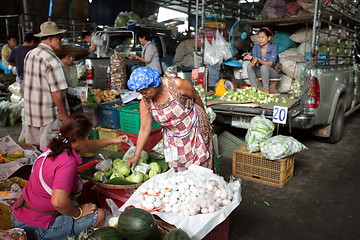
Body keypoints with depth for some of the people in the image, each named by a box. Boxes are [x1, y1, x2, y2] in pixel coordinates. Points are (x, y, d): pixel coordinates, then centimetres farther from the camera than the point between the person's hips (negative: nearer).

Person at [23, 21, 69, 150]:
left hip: (30, 110, 8)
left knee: (31, 146, 20)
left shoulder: (29, 54, 6)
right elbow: (56, 92, -22)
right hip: (48, 112, -8)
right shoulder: (51, 60, -20)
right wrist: (63, 113, -11)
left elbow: (27, 83, 14)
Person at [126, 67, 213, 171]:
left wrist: (203, 117, 8)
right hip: (173, 138, 3)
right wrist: (136, 156, -6)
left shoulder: (177, 85, -25)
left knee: (200, 167, 3)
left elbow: (196, 97, -7)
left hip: (195, 129, -3)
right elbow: (144, 129, -6)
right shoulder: (145, 102, -13)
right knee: (176, 168, 6)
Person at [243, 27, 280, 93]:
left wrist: (258, 60, -42)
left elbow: (270, 64, -25)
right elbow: (254, 62, -10)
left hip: (273, 72, -4)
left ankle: (266, 90, -24)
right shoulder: (256, 47, -3)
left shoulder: (273, 47, -15)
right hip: (261, 71, 4)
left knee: (264, 66, -34)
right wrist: (251, 59, -35)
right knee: (249, 66, -21)